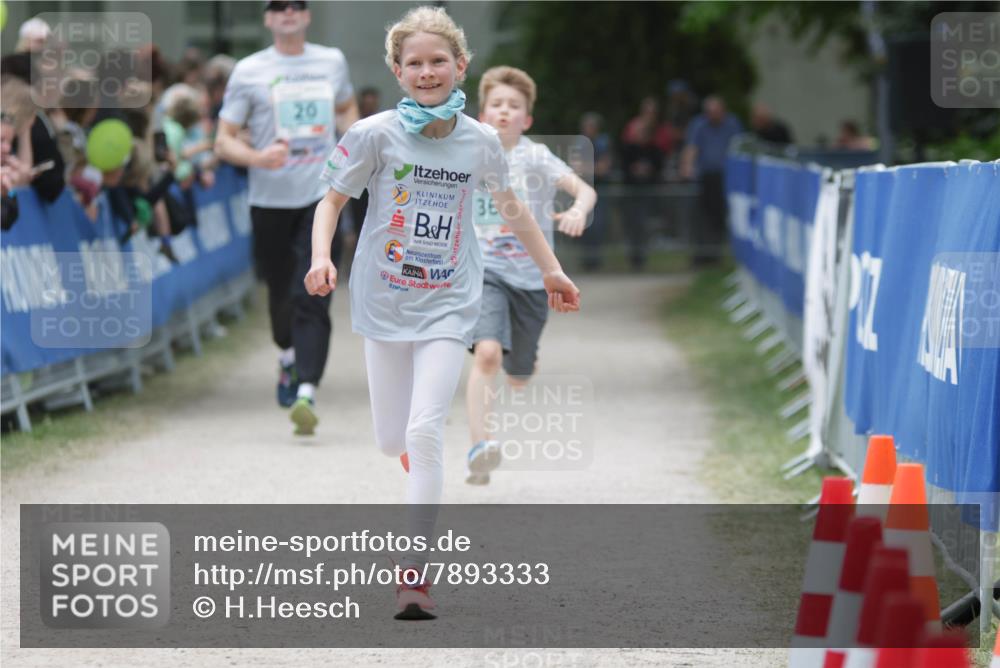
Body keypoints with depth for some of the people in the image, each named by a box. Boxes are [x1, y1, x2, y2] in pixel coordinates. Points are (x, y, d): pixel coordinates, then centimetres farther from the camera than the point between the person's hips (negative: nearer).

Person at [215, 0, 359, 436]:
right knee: (281, 295, 13)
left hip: (321, 197, 0)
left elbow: (346, 109, 29)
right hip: (270, 200, 0)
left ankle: (306, 392, -22)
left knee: (312, 297, -15)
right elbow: (223, 141, 0)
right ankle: (288, 356, 44)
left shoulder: (332, 62, 9)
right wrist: (257, 157, -21)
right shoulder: (249, 72, 1)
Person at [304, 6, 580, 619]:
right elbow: (333, 201, 0)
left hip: (449, 305, -1)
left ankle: (415, 570, -12)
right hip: (386, 300, 1)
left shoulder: (480, 141, -2)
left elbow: (510, 206, 15)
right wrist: (322, 256, -19)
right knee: (393, 441, 8)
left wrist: (552, 270, 21)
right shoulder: (376, 134, -8)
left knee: (425, 431, -17)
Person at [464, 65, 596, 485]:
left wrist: (579, 209, -36)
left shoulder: (536, 157, -2)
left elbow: (584, 189, -15)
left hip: (532, 278, 1)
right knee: (488, 353, -27)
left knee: (518, 376, 12)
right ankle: (479, 446, -32)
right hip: (484, 272, -1)